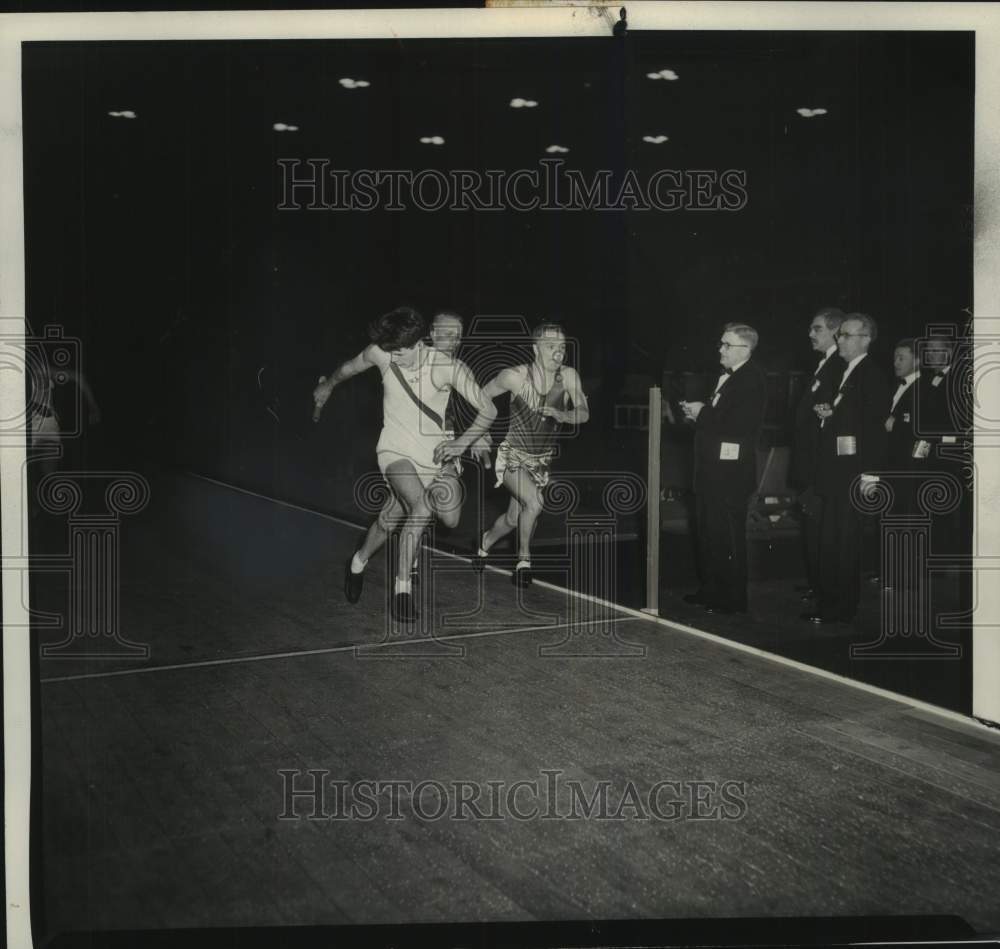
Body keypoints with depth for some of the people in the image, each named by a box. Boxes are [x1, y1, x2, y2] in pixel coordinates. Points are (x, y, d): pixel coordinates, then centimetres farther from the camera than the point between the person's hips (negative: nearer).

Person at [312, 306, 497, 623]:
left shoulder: (449, 367, -17)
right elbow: (347, 369, 10)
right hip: (395, 450, -3)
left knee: (450, 519, -3)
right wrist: (326, 387, 29)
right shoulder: (380, 354, -13)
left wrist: (461, 442, -21)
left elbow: (488, 410, -10)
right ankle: (402, 588, -13)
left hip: (433, 455, 3)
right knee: (420, 507, -29)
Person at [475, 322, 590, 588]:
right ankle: (524, 560, -5)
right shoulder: (516, 376, -22)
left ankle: (485, 544, 45)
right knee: (534, 503, -27)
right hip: (513, 455, -4)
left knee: (513, 519, 13)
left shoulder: (568, 376, -14)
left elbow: (584, 414, -17)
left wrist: (560, 415, -36)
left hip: (542, 459, 4)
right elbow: (479, 398, -7)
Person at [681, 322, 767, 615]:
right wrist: (697, 413, 1)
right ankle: (710, 590, 27)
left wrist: (702, 413, -14)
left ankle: (733, 599, 7)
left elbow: (739, 425, -23)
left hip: (731, 470, -10)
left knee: (728, 535, -2)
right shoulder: (726, 377, 15)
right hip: (712, 467, 10)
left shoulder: (752, 379, -14)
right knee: (708, 531, 16)